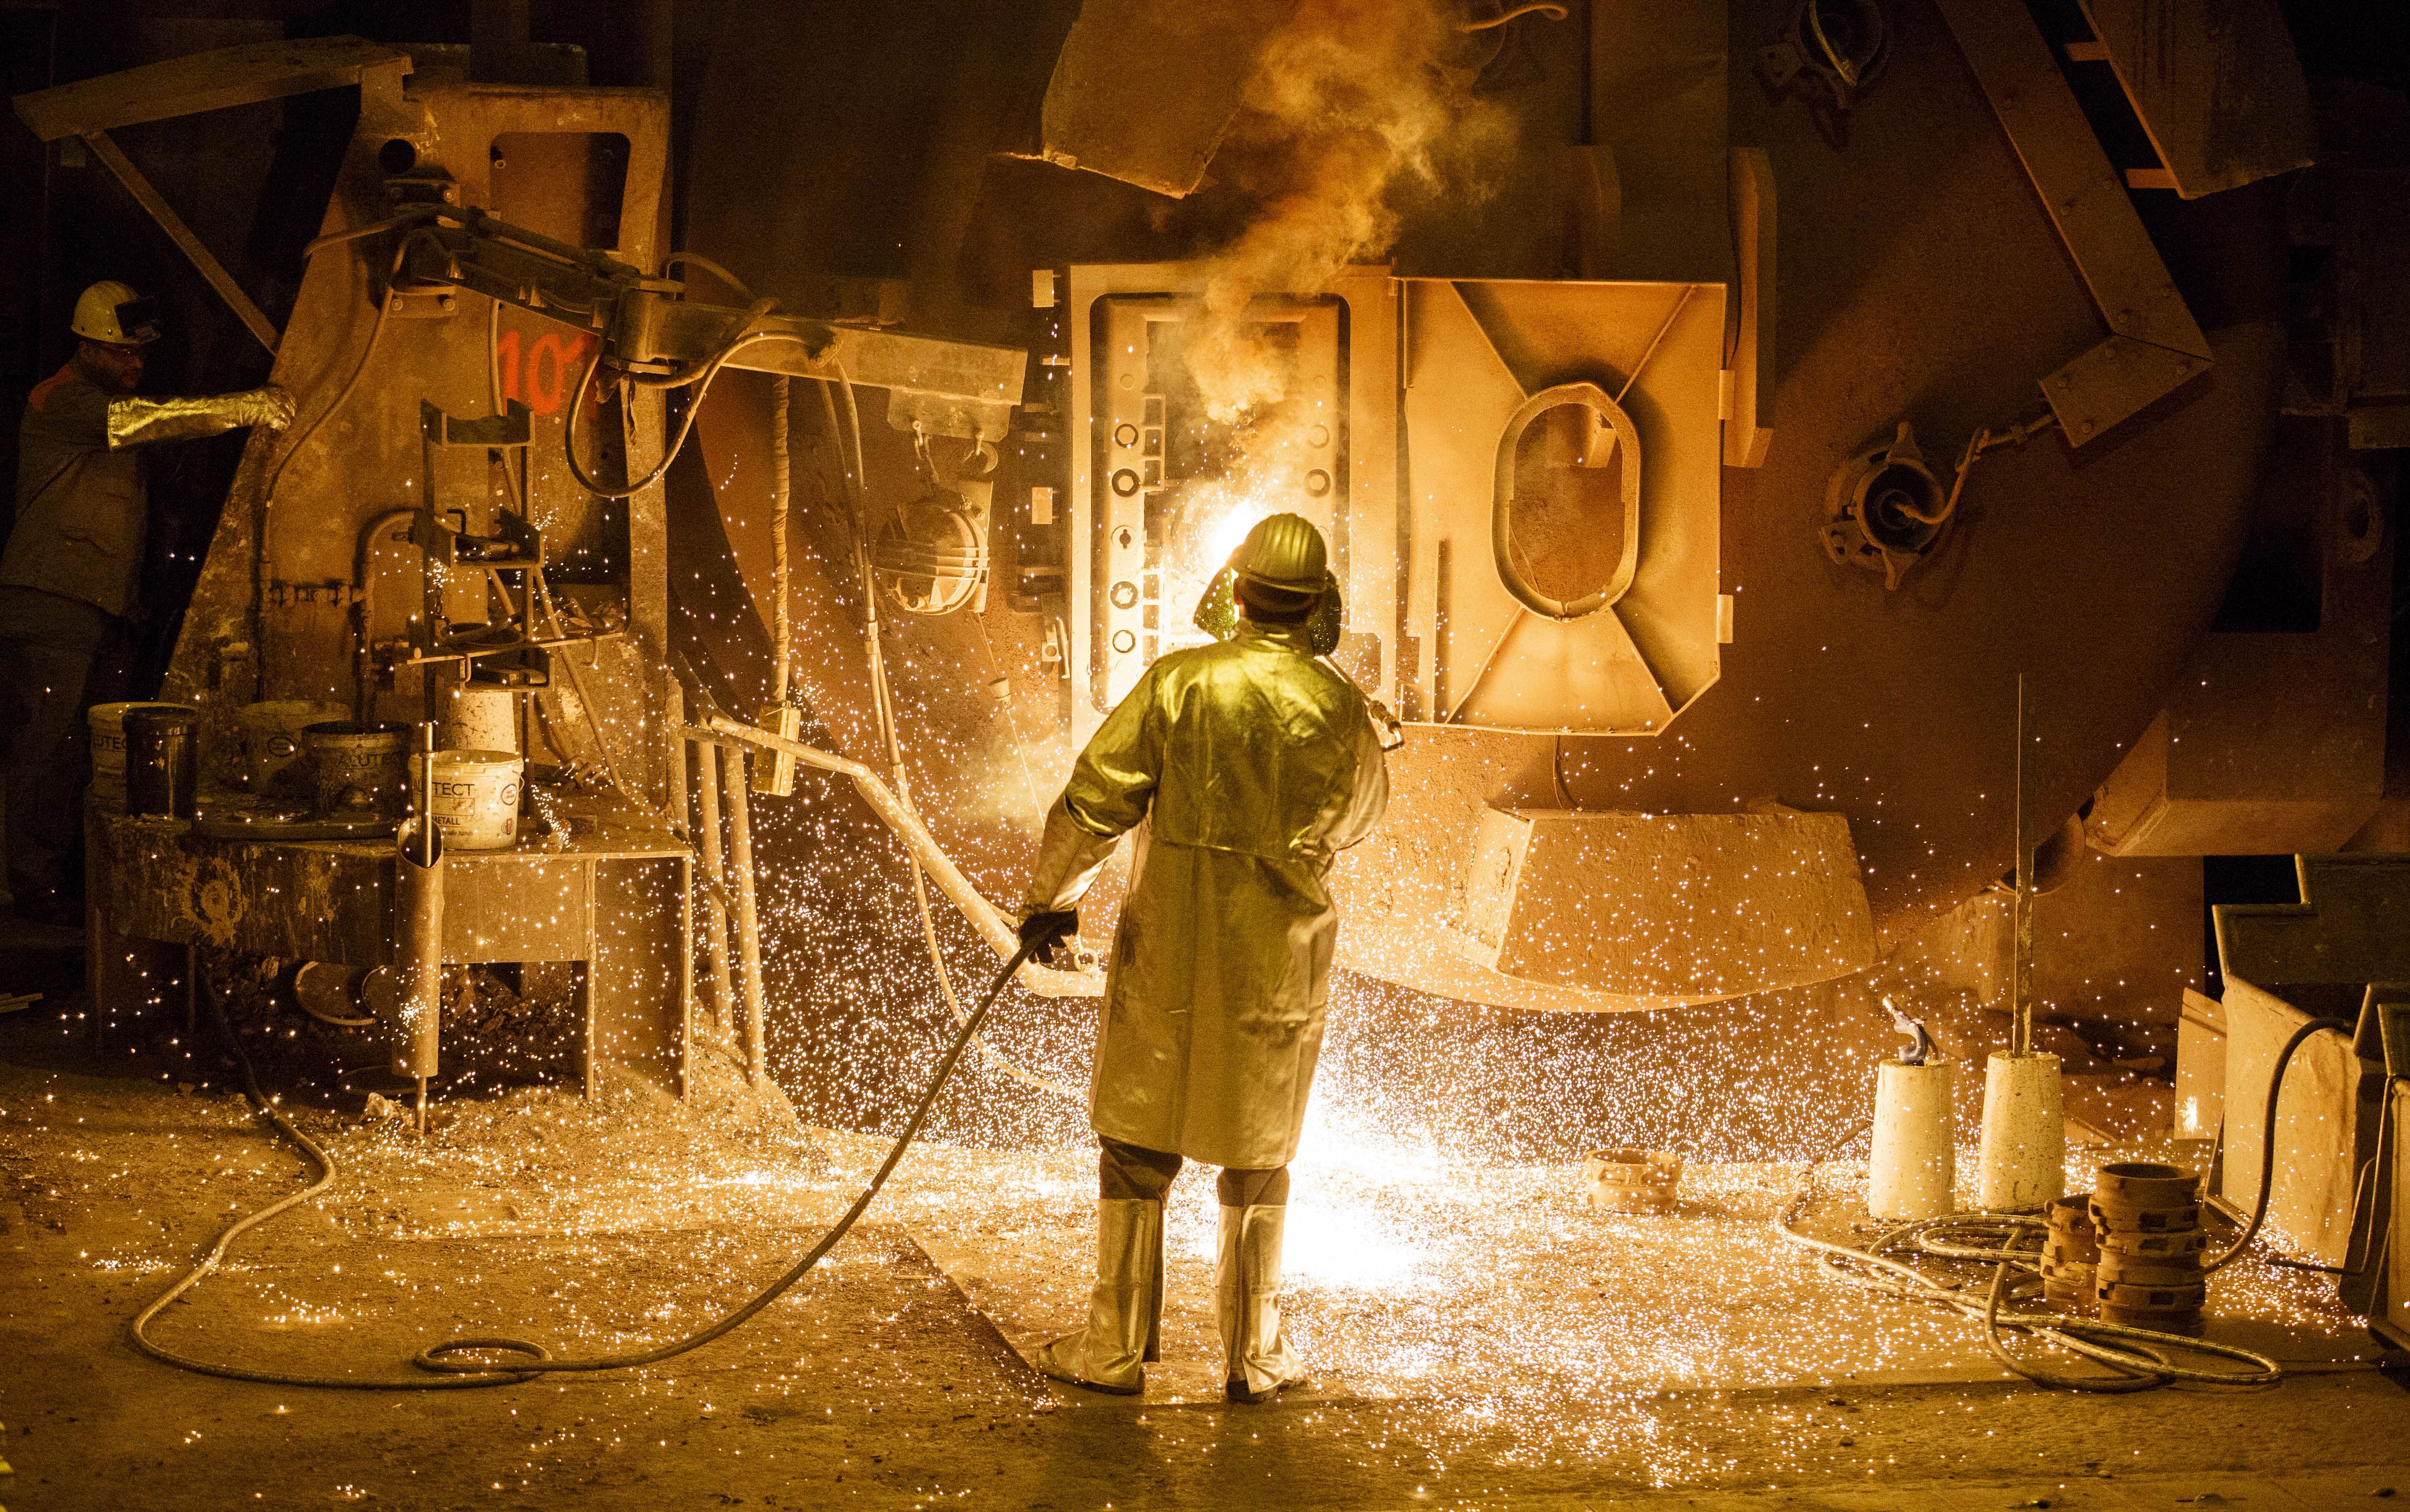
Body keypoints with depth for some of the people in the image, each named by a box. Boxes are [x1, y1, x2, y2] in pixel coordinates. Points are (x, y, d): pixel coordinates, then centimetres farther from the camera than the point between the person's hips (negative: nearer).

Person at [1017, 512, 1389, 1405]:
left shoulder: (1178, 683, -9)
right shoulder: (1339, 708, -4)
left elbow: (1095, 801, -10)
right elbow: (1361, 819, 13)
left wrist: (1051, 898, 1)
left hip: (1167, 951, -1)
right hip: (1280, 959, 1)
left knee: (1137, 1147, 9)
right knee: (1258, 1158, 13)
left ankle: (1115, 1348, 13)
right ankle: (1254, 1357, 18)